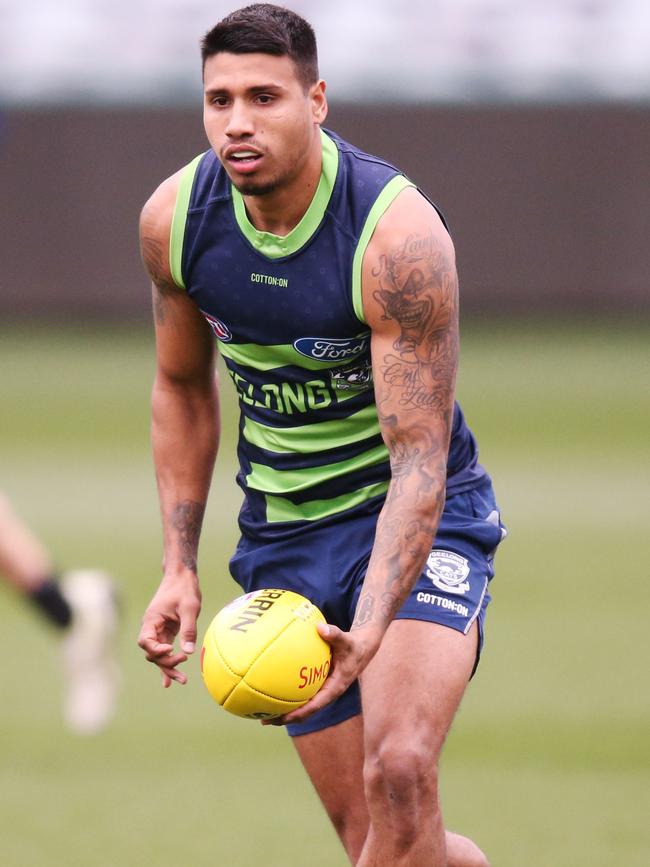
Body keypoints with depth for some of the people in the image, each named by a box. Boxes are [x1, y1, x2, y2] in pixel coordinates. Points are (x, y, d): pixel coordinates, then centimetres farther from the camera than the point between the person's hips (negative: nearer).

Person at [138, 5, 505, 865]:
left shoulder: (398, 236, -25)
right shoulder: (174, 220, -8)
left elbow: (418, 457, -27)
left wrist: (368, 630, -40)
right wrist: (180, 567, 5)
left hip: (418, 518, -5)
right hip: (284, 535, 5)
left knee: (398, 772, -28)